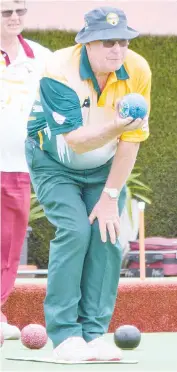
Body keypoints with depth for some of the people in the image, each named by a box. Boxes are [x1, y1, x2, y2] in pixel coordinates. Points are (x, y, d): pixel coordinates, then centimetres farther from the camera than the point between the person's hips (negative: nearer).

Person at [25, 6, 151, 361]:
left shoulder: (137, 71, -20)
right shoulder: (60, 72, -31)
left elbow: (131, 141, -14)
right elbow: (75, 141, -37)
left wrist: (110, 197, -14)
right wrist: (117, 126, -55)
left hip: (104, 168, 4)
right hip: (54, 164, -3)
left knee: (107, 234, -12)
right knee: (75, 230, -21)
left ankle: (93, 333, -3)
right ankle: (64, 335, -15)